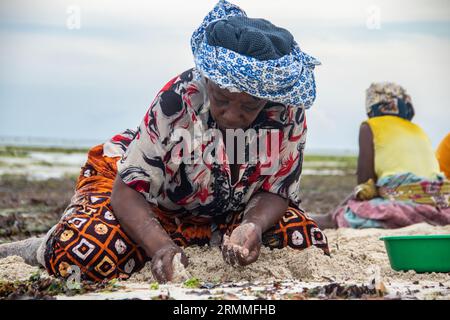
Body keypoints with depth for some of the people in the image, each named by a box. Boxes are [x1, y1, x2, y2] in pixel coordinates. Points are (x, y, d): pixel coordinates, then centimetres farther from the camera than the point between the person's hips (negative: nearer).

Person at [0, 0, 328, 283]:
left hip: (228, 212, 4)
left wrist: (254, 226, -37)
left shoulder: (289, 112, -22)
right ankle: (48, 246, 5)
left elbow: (276, 190, -14)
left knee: (307, 242, -19)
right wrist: (160, 245, -47)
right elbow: (128, 191, -28)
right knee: (89, 252, -32)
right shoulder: (177, 101, -30)